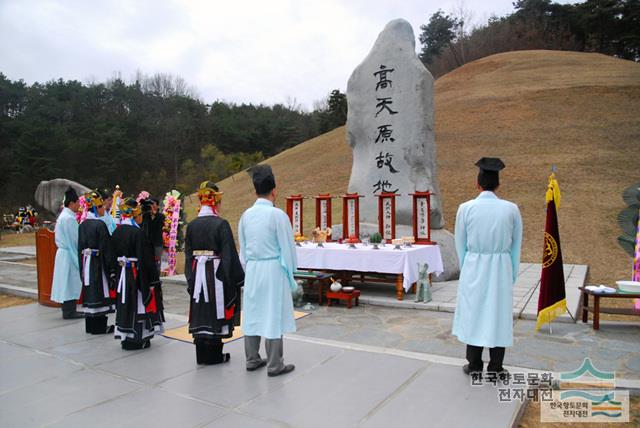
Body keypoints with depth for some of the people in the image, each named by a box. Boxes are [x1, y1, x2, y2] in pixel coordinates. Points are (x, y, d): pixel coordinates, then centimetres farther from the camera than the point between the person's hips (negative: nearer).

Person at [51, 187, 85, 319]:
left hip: (64, 252, 10)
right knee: (71, 282, -2)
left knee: (67, 282, 13)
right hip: (70, 254, -10)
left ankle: (68, 310, 20)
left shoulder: (63, 216, 13)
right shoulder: (69, 218, -18)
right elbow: (76, 239, -17)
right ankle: (69, 311, 4)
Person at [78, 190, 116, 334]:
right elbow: (106, 247, -15)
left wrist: (82, 265, 18)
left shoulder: (83, 225, 7)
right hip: (98, 262, -7)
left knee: (89, 291, 13)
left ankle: (90, 325, 22)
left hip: (86, 262, 7)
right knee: (100, 291, 1)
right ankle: (99, 326, 7)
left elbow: (80, 247, 12)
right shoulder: (100, 224, -15)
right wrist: (111, 267, -11)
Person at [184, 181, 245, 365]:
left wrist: (191, 277, 15)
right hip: (217, 274, -5)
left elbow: (188, 254, 7)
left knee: (200, 313, 12)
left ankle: (201, 355, 22)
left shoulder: (192, 225, 2)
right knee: (215, 313, 6)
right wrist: (238, 278, -6)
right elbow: (229, 254, -14)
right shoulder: (221, 224, -14)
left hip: (197, 273, 5)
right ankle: (214, 355, 16)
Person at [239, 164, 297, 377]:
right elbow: (287, 248, -9)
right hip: (273, 269, -5)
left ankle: (252, 360, 26)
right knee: (273, 316, 3)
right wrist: (290, 275, 3)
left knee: (253, 314, 14)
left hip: (252, 270, 5)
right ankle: (274, 365, 11)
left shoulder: (246, 215, 3)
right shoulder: (277, 215, -13)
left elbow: (242, 248, 9)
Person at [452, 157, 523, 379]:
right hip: (501, 268, 1)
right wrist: (512, 274, 13)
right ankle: (496, 367, 20)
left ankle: (474, 366, 21)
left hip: (474, 267, -1)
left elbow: (460, 244, 0)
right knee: (498, 313, 12)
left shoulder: (466, 208, -9)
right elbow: (516, 245, 3)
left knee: (473, 313, 11)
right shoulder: (511, 209, -6)